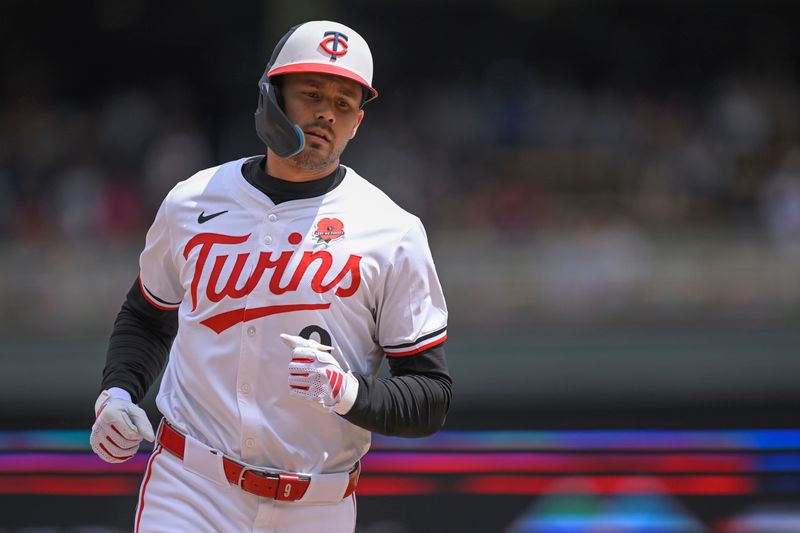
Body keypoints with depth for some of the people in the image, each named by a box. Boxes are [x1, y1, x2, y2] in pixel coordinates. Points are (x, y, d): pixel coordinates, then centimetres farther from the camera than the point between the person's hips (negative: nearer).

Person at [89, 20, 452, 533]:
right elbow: (147, 317, 23)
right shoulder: (193, 202, 6)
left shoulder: (393, 234, -3)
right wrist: (118, 392, 4)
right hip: (188, 490, 1)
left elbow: (431, 398, -2)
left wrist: (348, 391, -20)